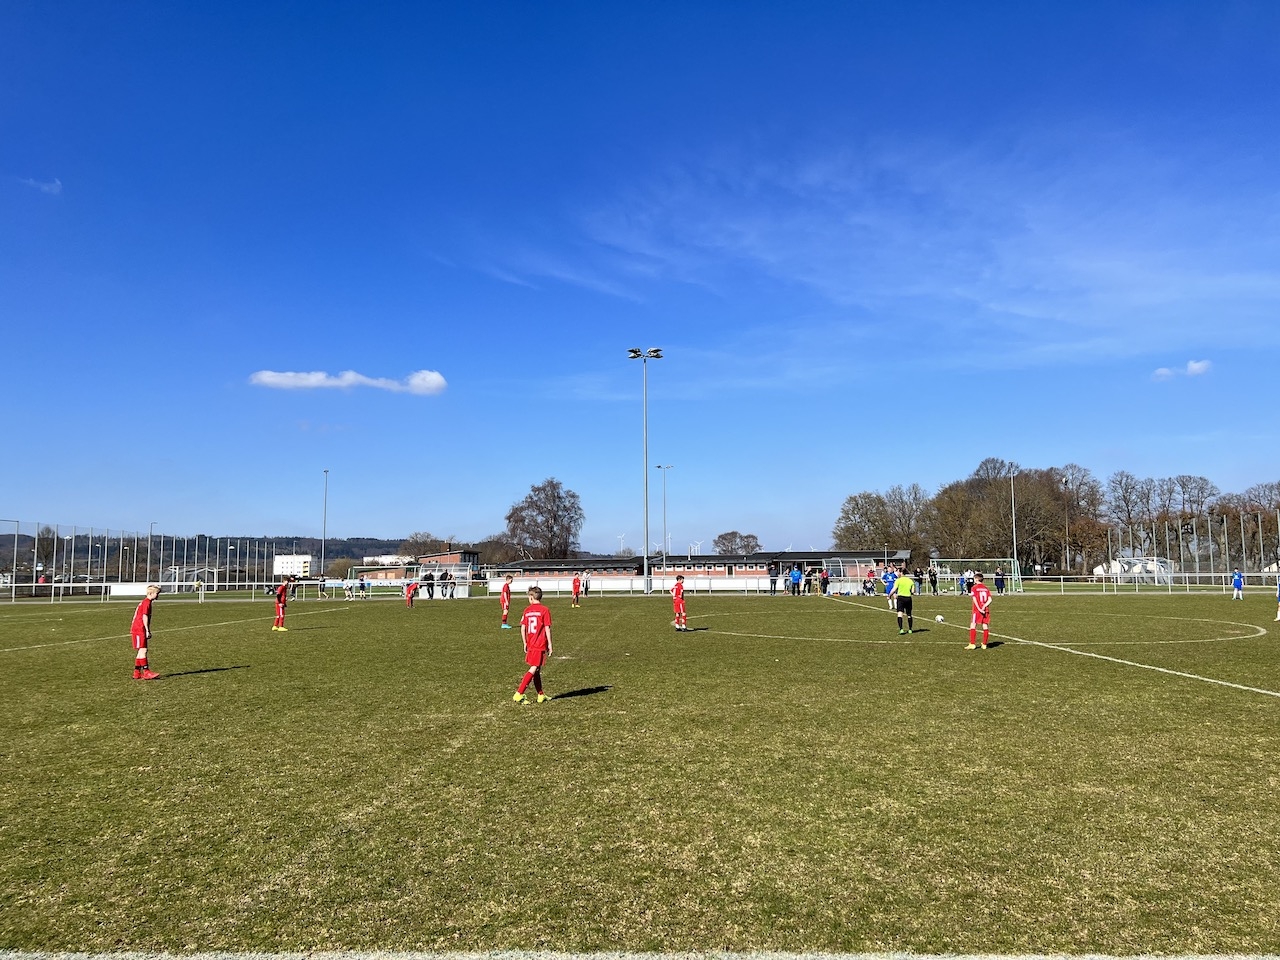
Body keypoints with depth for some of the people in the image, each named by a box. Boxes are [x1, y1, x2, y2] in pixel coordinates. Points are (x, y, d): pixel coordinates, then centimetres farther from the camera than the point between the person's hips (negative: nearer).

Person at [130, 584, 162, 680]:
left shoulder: (144, 602, 18)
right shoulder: (147, 602, -12)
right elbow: (144, 617, -19)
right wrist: (147, 631, -20)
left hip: (137, 629, 10)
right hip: (139, 630, -10)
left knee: (140, 652, 11)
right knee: (143, 650, -12)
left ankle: (137, 673, 13)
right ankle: (146, 672, -15)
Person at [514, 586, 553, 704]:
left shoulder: (527, 610, 5)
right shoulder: (544, 610, -8)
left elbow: (522, 628, 6)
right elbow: (547, 629, -9)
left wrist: (525, 643, 16)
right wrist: (550, 644, -3)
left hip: (530, 645, 5)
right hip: (541, 645, -5)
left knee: (537, 670, 14)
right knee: (533, 669, -5)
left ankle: (541, 695, 22)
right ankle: (519, 694, -11)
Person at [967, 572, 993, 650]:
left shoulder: (974, 588, -4)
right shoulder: (986, 588, 10)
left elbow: (975, 600, -13)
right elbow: (990, 600, 2)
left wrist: (979, 609, -12)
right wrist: (984, 607, -6)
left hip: (977, 610, -5)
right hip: (986, 610, 5)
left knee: (973, 626, -2)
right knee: (985, 626, 6)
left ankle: (972, 644, -7)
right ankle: (984, 644, 10)